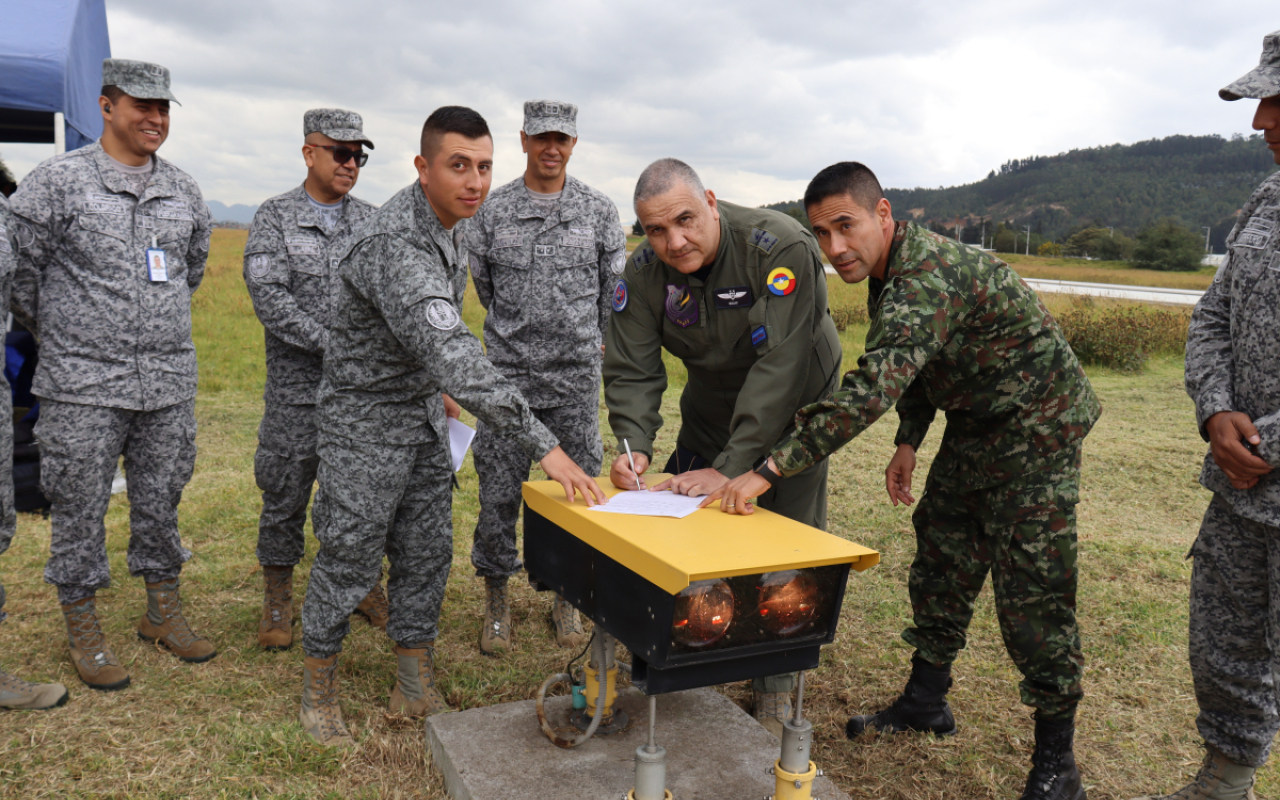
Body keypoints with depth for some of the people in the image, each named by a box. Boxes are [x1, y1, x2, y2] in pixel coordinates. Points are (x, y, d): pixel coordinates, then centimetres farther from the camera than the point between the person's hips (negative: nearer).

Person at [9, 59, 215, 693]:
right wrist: (58, 336, 10)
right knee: (80, 508, 6)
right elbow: (19, 268, -1)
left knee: (161, 501, 13)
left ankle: (163, 611, 29)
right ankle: (82, 628, 22)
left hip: (169, 379, 4)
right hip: (83, 385, -4)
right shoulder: (58, 181, -6)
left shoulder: (183, 191, 9)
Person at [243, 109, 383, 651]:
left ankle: (365, 584, 28)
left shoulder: (372, 221, 10)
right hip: (298, 387, -3)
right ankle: (277, 597, 24)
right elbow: (268, 296, -12)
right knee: (286, 494, 7)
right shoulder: (275, 218, -1)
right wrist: (330, 344, -18)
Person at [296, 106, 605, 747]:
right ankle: (318, 691, 25)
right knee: (349, 557, 3)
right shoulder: (395, 247, -32)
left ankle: (415, 688, 26)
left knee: (426, 553, 11)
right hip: (365, 415, -8)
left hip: (423, 412, 8)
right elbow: (454, 358, -41)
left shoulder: (454, 221, -1)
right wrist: (544, 445, -43)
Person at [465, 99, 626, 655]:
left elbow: (615, 291, 11)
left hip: (576, 376, 0)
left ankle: (566, 598, 23)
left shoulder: (600, 212, 3)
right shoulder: (492, 210, 3)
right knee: (499, 490, 2)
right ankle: (496, 601, 20)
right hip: (508, 371, 0)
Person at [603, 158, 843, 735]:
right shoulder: (644, 272, -15)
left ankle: (775, 690, 16)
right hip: (711, 403, 5)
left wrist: (730, 468, -39)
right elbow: (631, 370, -13)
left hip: (791, 405, -4)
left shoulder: (782, 248, -32)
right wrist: (634, 445, -32)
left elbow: (779, 367, -36)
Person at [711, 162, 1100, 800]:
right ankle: (926, 701, 27)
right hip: (975, 425, 10)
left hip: (1035, 429, -9)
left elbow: (872, 387, -42)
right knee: (940, 562, 12)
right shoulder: (892, 272, 2)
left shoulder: (929, 277, -31)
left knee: (1030, 591, -7)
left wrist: (770, 470, -44)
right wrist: (909, 442, 6)